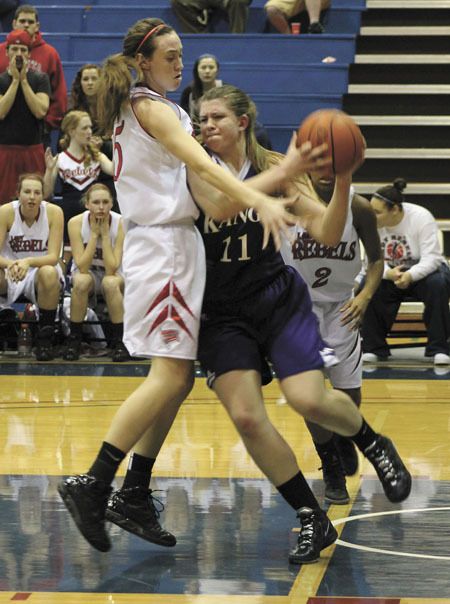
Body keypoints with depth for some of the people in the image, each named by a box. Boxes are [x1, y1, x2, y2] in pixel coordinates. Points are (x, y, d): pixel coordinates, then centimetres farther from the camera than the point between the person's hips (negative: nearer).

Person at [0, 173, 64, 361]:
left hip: (39, 271, -1)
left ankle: (45, 339, -22)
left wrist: (28, 262, -38)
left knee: (49, 273, -36)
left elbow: (53, 257, -18)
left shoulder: (54, 213, -14)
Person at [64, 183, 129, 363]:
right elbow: (82, 266, -24)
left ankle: (120, 340, -22)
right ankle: (74, 339, -19)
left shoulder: (121, 224, -21)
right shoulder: (76, 223, -20)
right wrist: (94, 234, -28)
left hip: (114, 274, 0)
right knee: (81, 281, -36)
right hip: (86, 272, 0)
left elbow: (111, 269, -27)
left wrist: (105, 234, -30)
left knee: (110, 282, -36)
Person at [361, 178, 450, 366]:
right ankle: (373, 348, -14)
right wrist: (388, 273, -34)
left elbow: (431, 258, -26)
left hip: (423, 271, -3)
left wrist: (410, 276, -43)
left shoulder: (421, 218, -23)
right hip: (390, 274, 3)